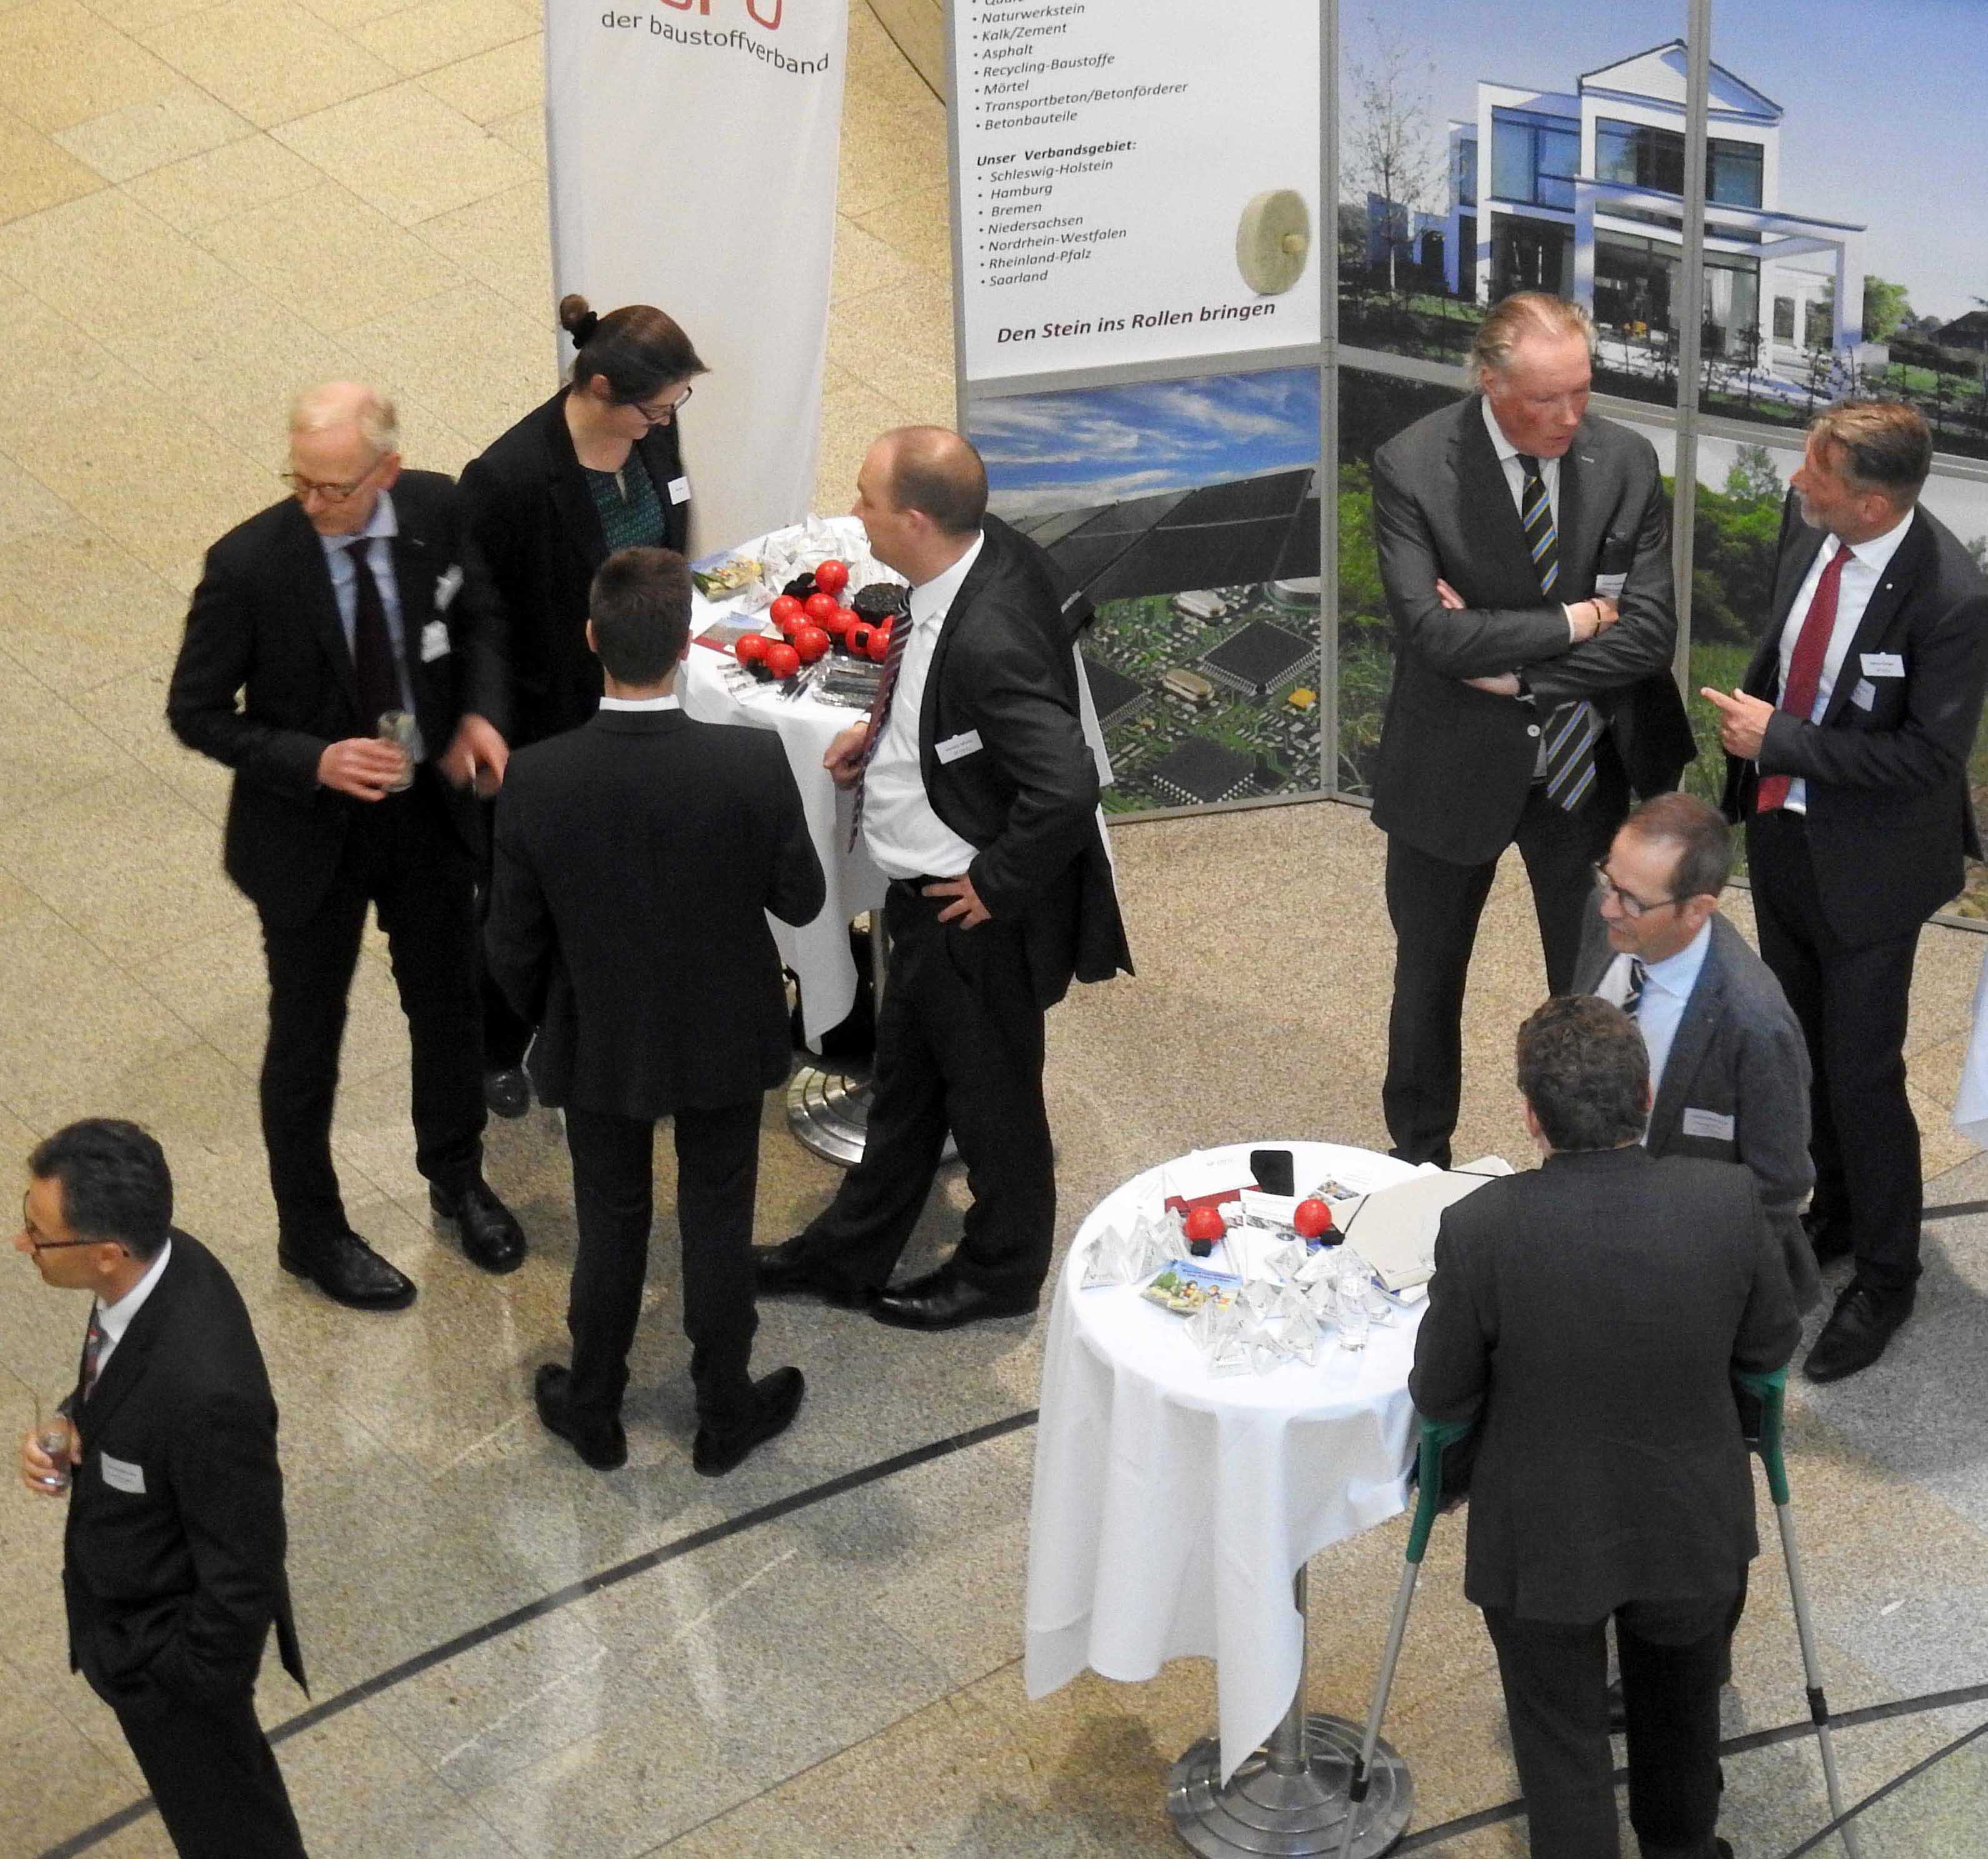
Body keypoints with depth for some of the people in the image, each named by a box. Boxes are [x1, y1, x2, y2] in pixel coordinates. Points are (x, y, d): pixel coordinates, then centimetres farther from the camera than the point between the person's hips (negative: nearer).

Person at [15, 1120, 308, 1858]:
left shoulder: (204, 1388, -42)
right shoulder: (161, 1260, -18)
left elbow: (244, 1572, -28)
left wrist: (193, 1696, -15)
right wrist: (70, 1433, -12)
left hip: (168, 1639, -7)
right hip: (126, 1587, 7)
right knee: (227, 1782, 34)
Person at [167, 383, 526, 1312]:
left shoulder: (435, 510, -14)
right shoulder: (248, 565, -26)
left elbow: (473, 618, 6)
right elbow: (195, 713, -16)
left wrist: (478, 711, -13)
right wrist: (315, 763, -29)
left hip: (427, 808, 4)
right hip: (311, 833, -4)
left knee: (448, 1001, 22)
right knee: (307, 1037, 13)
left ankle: (457, 1177, 48)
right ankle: (311, 1232, 35)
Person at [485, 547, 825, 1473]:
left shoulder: (536, 781, -24)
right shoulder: (754, 764, -26)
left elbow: (513, 945, -11)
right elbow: (800, 899, -11)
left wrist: (548, 1022, 9)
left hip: (598, 1045, 0)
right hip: (724, 1041, 0)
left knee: (610, 1223, 21)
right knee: (717, 1221, 19)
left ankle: (593, 1411, 39)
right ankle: (724, 1414, 37)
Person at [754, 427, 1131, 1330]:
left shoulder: (990, 639, -36)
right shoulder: (980, 554, -7)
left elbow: (1064, 789, -38)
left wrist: (997, 887, -23)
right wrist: (882, 731, 6)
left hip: (977, 914, -9)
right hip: (925, 891, 9)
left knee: (990, 1090, 15)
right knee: (904, 1070, 25)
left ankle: (1003, 1269, 39)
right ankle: (850, 1250, 44)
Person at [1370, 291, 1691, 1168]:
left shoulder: (1625, 461, -9)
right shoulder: (1411, 467, -17)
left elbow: (1648, 632, -14)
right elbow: (1434, 632, -27)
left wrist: (1512, 669, -20)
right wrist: (1571, 621, -20)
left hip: (1586, 766, 1)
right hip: (1455, 768, -1)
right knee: (1428, 979, 18)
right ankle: (1419, 1160, 38)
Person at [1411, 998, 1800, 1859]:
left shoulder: (1480, 1230, -28)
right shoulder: (1727, 1202, -23)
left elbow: (1440, 1397, -14)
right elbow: (1770, 1348, -6)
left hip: (1543, 1540, -3)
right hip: (1694, 1529, 3)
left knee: (1563, 1745, 20)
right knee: (1682, 1716, 31)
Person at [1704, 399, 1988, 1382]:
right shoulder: (1808, 524, -10)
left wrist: (1779, 740, -23)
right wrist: (1747, 727, 8)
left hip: (1866, 865, -7)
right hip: (1780, 829, 7)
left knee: (1861, 1075, 4)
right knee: (1800, 1050, 23)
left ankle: (1885, 1276, 25)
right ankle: (1835, 1216, 46)